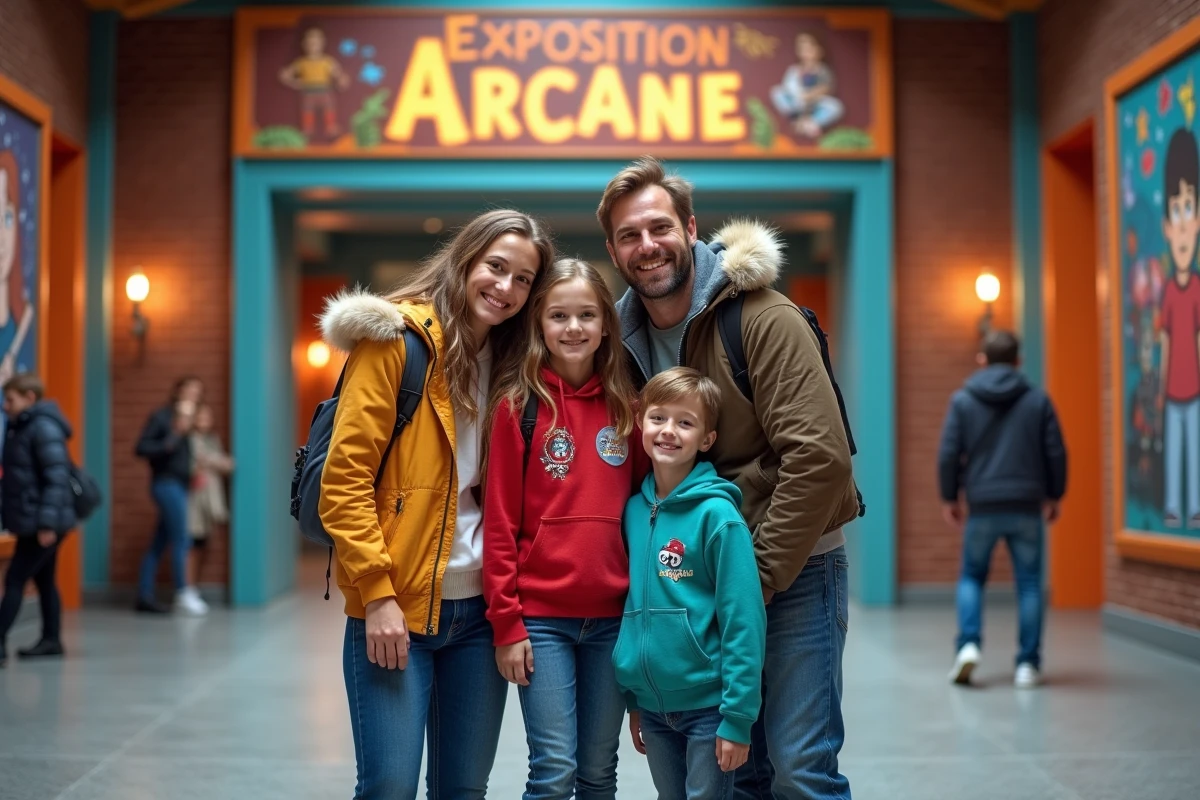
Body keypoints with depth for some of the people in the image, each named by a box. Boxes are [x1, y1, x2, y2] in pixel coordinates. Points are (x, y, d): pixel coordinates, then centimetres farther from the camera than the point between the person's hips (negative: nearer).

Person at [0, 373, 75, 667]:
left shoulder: (44, 428, -16)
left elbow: (57, 478, -21)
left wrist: (47, 522, -25)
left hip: (41, 524, -9)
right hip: (30, 521, 9)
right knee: (44, 580, 14)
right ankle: (51, 639, 21)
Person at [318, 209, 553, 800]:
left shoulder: (507, 365, 12)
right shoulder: (396, 340, -6)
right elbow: (344, 478, -11)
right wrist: (377, 594, -16)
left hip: (478, 606, 6)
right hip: (394, 608, -6)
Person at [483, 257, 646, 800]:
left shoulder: (625, 408, 7)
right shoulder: (519, 405, -3)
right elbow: (500, 523, -5)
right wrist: (506, 624, -9)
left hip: (613, 617, 3)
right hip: (542, 618, -3)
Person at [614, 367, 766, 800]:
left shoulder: (717, 514, -13)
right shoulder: (634, 510, 4)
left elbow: (744, 620, -14)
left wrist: (737, 716, -16)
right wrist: (632, 699, 12)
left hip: (707, 704, -5)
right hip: (653, 704, 5)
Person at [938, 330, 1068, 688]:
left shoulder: (963, 400, 0)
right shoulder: (1038, 399, 3)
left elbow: (948, 453, -3)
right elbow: (1056, 453, 3)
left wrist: (949, 497, 9)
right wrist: (1054, 495, 15)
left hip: (982, 507, 0)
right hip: (1027, 507, 0)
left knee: (972, 576, 15)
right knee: (1029, 583, 7)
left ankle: (969, 644, -3)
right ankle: (1028, 664, 6)